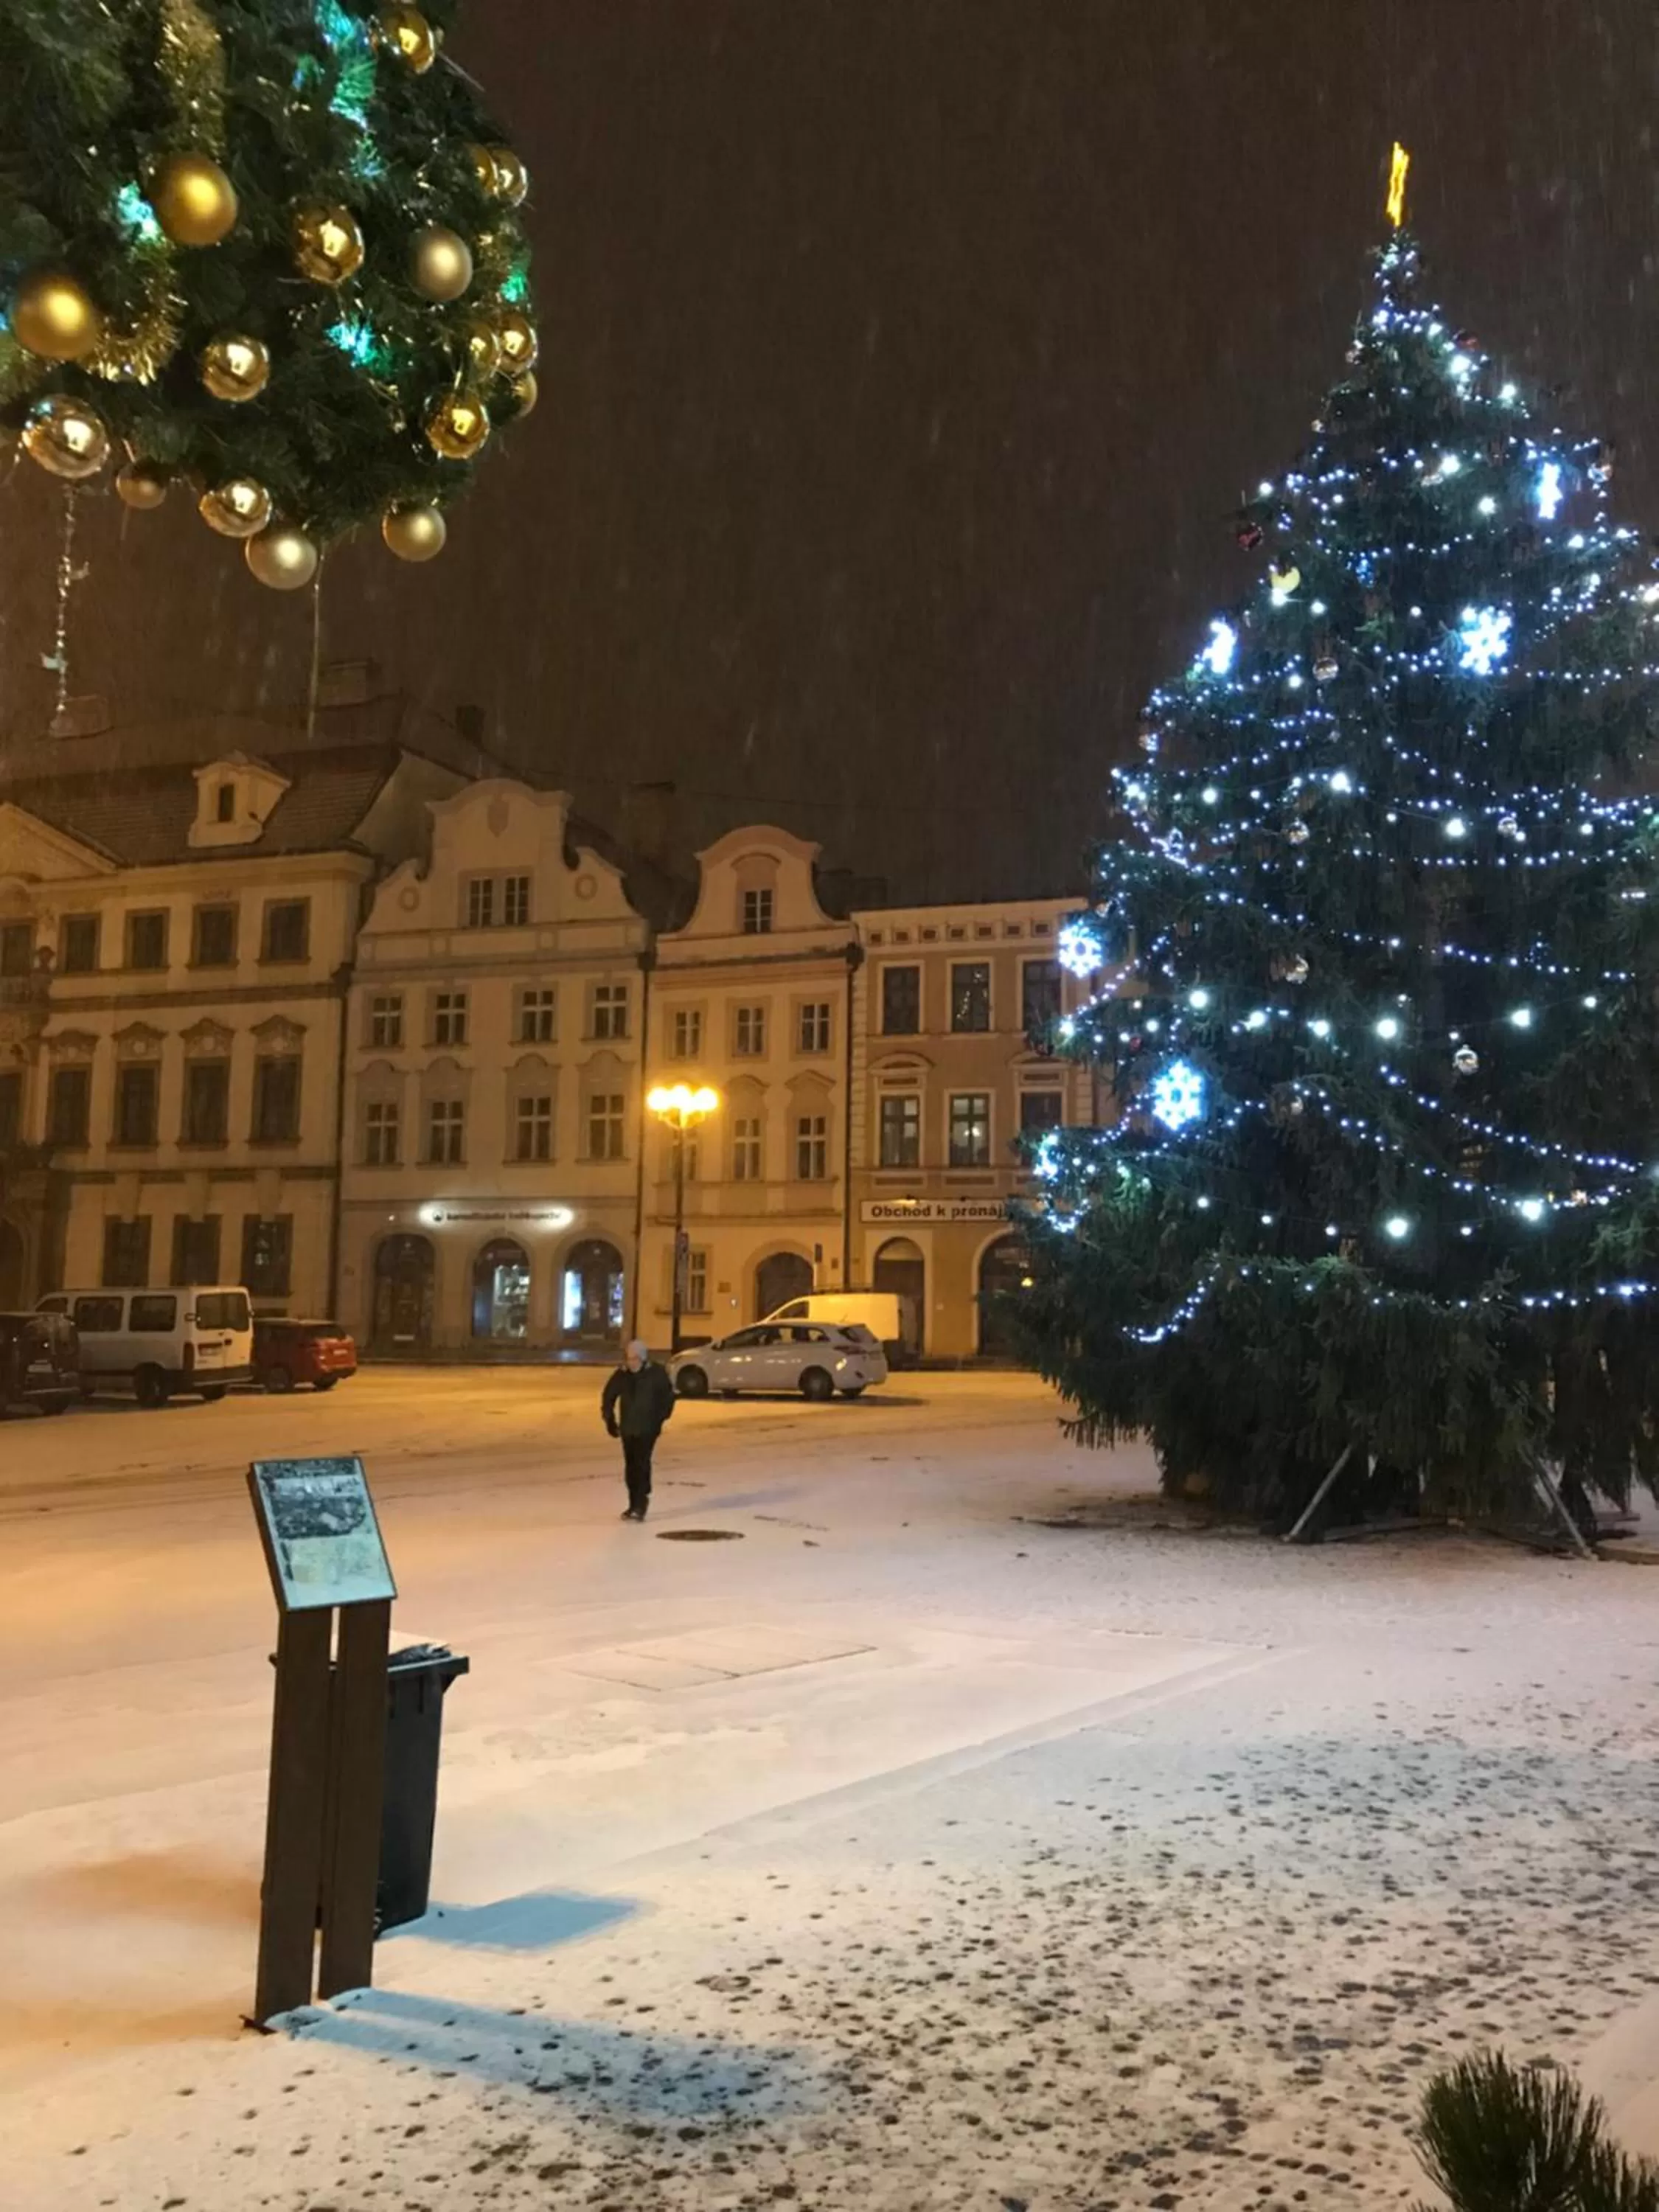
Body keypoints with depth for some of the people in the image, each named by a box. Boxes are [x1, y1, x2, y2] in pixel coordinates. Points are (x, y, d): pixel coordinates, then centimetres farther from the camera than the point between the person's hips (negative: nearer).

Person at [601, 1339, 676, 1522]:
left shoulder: (657, 1373, -9)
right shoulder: (622, 1375, 0)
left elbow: (668, 1396, -3)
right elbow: (609, 1396, 12)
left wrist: (660, 1419, -7)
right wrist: (610, 1420, 9)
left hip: (648, 1428, -4)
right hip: (627, 1428, 4)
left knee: (642, 1464, -14)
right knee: (630, 1466, 9)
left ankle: (640, 1504, -11)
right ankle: (635, 1504, 21)